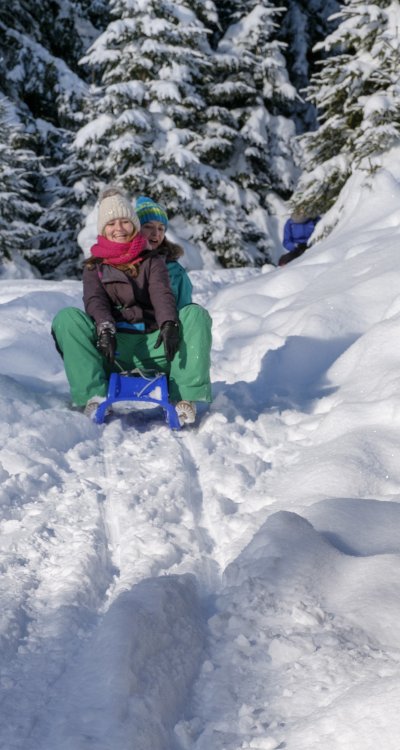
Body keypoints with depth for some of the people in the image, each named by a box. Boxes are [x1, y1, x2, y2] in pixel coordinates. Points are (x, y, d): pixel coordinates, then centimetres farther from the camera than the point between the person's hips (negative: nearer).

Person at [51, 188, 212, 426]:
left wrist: (169, 324, -26)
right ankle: (93, 396, -34)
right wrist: (104, 327, -26)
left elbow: (162, 294, -4)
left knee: (196, 314, -23)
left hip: (152, 345, 0)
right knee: (66, 317, -24)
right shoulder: (94, 266, 16)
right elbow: (94, 300, -3)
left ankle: (186, 396, -31)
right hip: (112, 348, 0)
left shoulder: (152, 260, 15)